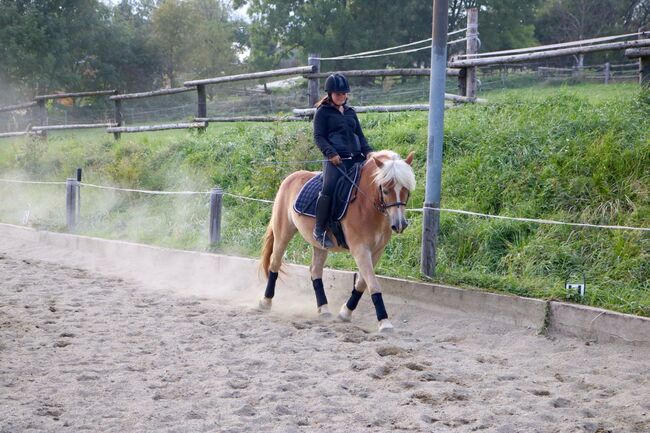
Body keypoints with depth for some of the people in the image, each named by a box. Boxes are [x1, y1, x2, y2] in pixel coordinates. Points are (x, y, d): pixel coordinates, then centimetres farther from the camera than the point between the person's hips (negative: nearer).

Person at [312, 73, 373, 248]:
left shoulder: (350, 112, 23)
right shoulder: (323, 112, 7)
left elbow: (360, 135, 23)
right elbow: (319, 137, -1)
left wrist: (368, 151, 4)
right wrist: (331, 153, -17)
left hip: (356, 158, 6)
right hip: (335, 159, -6)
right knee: (329, 188, -29)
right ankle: (319, 229, -17)